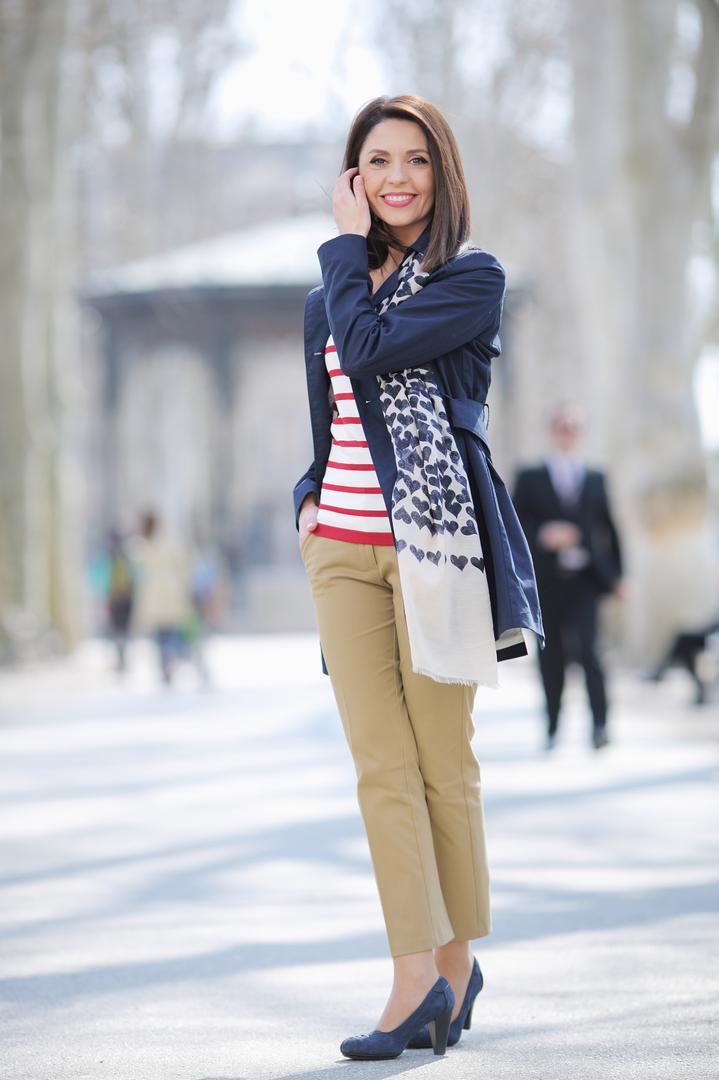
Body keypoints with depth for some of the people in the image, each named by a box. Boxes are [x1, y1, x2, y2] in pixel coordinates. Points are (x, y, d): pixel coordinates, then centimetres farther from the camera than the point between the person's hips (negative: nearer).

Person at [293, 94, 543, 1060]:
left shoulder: (473, 278, -3)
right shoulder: (331, 297, 15)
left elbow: (370, 350, -17)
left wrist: (345, 248, -4)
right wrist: (312, 497, 10)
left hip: (433, 538, -5)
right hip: (341, 545, 5)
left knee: (442, 762, 0)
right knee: (381, 766, -3)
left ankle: (455, 961, 12)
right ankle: (420, 975, -5)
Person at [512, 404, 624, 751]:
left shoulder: (595, 479, 14)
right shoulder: (530, 478, 8)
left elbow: (608, 527, 17)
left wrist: (616, 574, 13)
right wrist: (543, 534, -16)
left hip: (585, 578, 0)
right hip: (547, 579, 0)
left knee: (584, 645, -18)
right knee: (551, 656, 4)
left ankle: (599, 723, -13)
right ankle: (552, 728, 15)